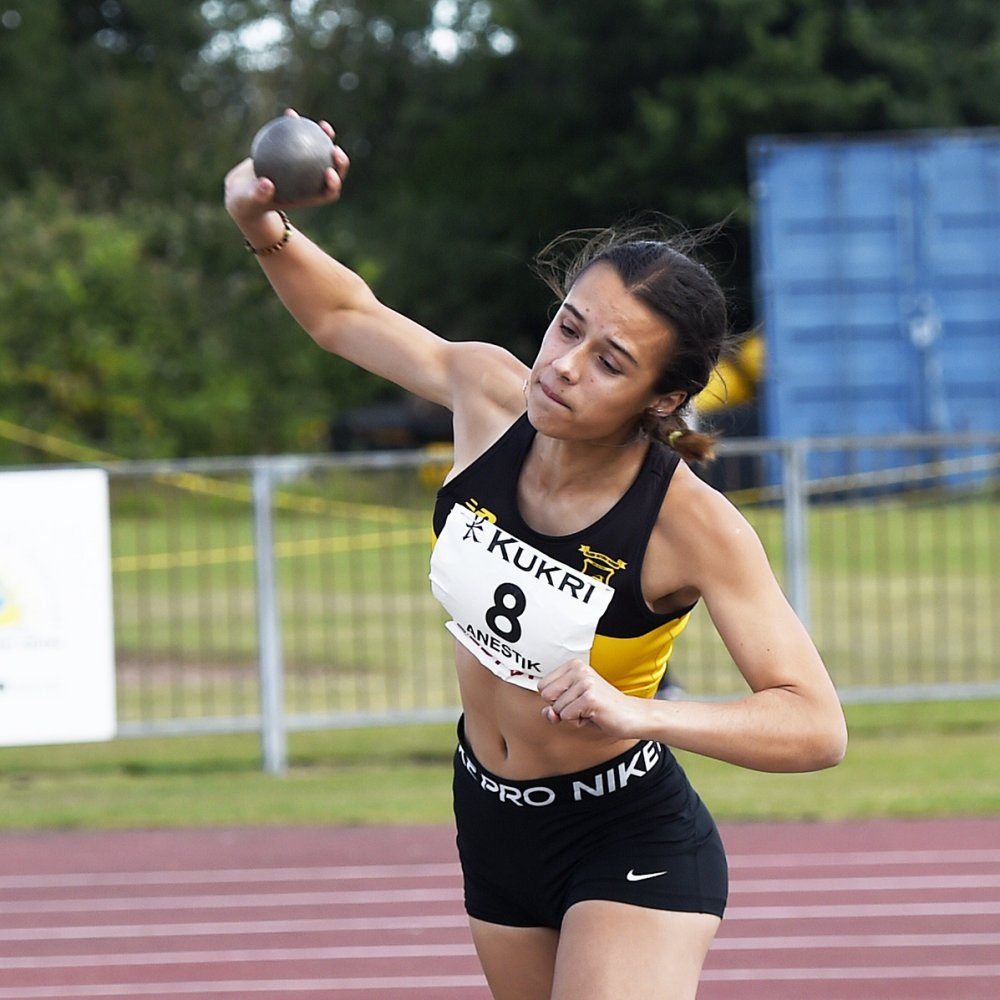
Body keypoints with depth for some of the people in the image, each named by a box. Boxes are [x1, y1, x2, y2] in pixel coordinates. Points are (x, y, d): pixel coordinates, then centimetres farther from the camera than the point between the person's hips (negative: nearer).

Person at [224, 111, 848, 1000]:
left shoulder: (692, 525, -27)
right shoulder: (491, 395, -14)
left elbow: (816, 726, -29)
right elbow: (344, 314, 5)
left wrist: (635, 715, -42)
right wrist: (263, 222, -15)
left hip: (630, 850, -6)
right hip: (494, 825, 6)